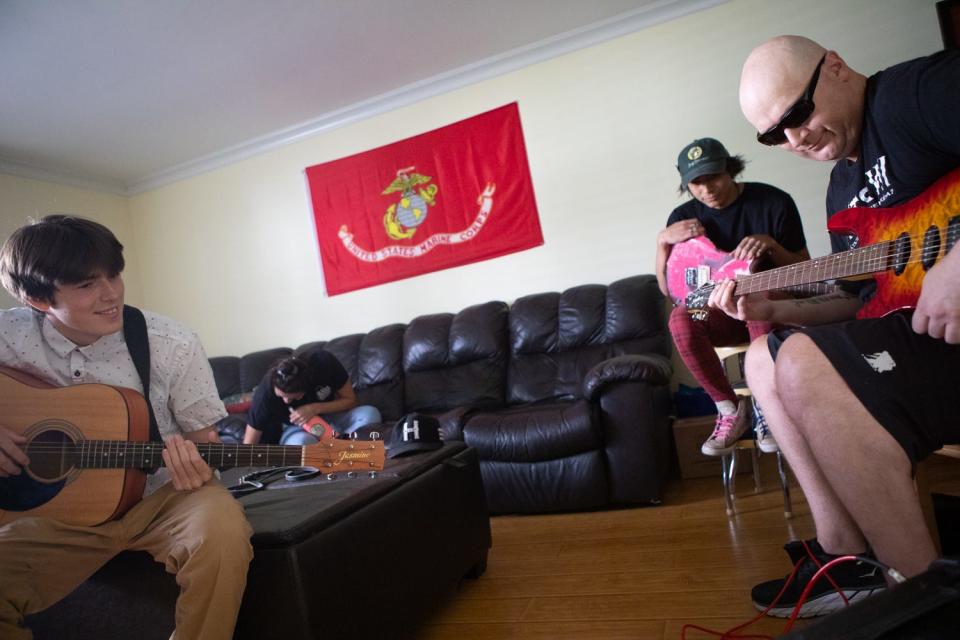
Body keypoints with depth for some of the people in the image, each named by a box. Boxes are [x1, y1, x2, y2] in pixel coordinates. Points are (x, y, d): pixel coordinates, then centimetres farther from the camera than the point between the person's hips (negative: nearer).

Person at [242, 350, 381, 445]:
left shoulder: (324, 362, -27)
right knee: (301, 443, -40)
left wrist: (315, 408, -29)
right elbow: (248, 444, -21)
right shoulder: (266, 391, -28)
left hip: (328, 416, 2)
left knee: (371, 414, -30)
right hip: (296, 429, -1)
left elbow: (350, 400, -15)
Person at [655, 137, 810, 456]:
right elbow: (668, 289, 0)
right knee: (681, 318, -31)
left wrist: (770, 245, -22)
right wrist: (663, 241, -13)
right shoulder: (684, 217, 1)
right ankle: (730, 408, -14)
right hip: (721, 313, 3)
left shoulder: (774, 202, -6)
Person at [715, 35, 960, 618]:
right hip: (908, 321, 10)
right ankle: (846, 558, 7)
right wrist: (774, 311, 11)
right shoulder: (843, 187, 19)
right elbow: (862, 299, 23)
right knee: (765, 358, 11)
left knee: (804, 367, -29)